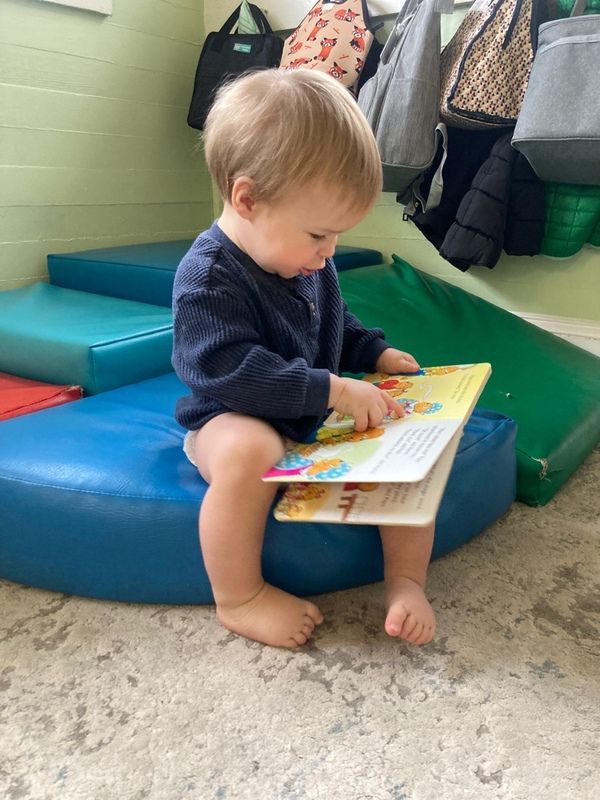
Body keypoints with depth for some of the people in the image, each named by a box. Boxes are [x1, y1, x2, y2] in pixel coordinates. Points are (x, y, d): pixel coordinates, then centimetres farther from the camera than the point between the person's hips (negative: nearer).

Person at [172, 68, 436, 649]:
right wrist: (333, 389, -31)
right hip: (232, 422, -7)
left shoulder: (307, 261, 4)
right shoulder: (207, 278, -21)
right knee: (248, 451, -40)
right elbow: (228, 369, -30)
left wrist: (376, 354, 4)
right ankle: (238, 599, -18)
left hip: (320, 417, 8)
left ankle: (405, 581, 0)